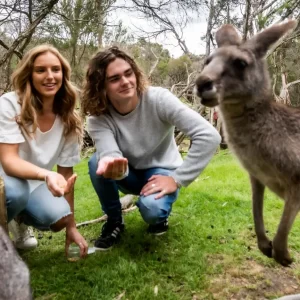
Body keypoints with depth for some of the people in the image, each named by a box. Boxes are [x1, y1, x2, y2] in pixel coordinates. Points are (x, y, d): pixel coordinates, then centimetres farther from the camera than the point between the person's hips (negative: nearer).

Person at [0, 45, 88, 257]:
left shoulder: (68, 119, -10)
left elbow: (66, 172, -7)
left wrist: (71, 227, -7)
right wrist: (47, 174, -50)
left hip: (34, 182, 4)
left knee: (58, 218, -24)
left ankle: (19, 220, 12)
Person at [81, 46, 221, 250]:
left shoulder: (158, 99, -26)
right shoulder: (98, 119, -18)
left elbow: (209, 136, -31)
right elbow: (110, 154, -35)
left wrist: (177, 179, -29)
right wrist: (110, 164, -59)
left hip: (161, 172, -2)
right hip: (129, 173, 3)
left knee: (152, 208, -34)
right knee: (97, 163, -27)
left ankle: (161, 214, 6)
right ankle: (114, 220, -2)